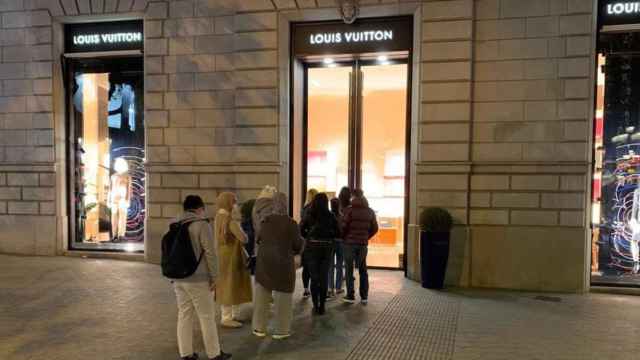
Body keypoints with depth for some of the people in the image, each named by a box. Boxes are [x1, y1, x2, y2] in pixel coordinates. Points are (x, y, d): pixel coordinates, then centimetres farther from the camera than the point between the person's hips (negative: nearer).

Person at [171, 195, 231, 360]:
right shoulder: (202, 224, -12)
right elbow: (210, 253, -16)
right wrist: (214, 276, -8)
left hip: (179, 278, 7)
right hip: (198, 279, -7)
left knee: (184, 315, 11)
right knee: (207, 317, 3)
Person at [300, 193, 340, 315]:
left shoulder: (309, 215, -5)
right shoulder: (331, 216, -3)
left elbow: (301, 230, -7)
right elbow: (338, 233, -3)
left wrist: (309, 236, 9)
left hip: (312, 248, -1)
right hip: (327, 248, 1)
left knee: (314, 277, 8)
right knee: (324, 278, 9)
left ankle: (315, 305, 10)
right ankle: (322, 306, 12)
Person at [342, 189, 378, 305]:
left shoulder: (349, 210, -9)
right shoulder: (370, 211, 5)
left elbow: (343, 226, -12)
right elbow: (374, 228, 8)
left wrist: (342, 237, 6)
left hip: (350, 242, -4)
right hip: (363, 243, 4)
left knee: (349, 269, 4)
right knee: (363, 269, 12)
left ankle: (350, 296, 5)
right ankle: (364, 296, 13)